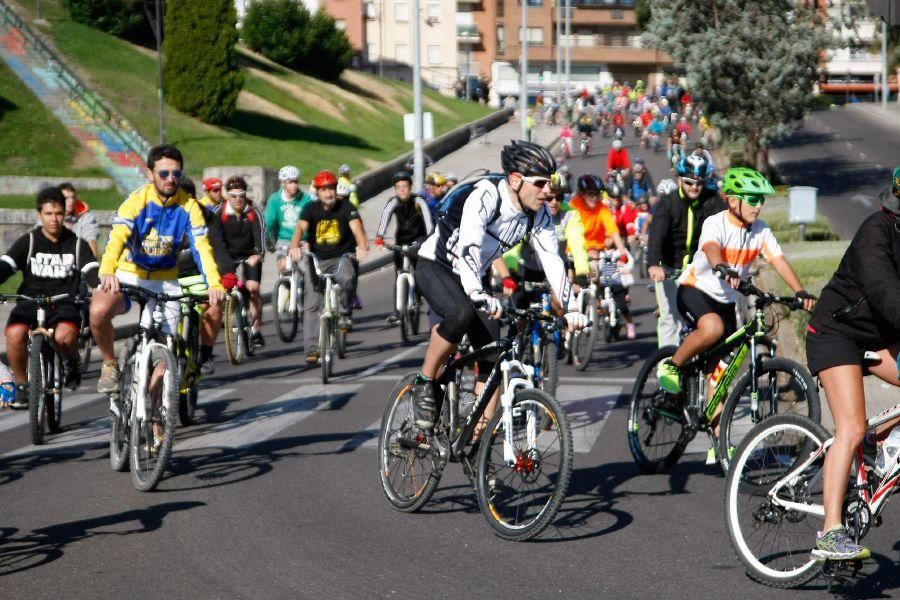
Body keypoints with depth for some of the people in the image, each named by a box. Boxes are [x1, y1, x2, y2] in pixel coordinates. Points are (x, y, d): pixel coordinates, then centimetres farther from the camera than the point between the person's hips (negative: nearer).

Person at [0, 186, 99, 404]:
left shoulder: (77, 244, 7)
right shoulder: (28, 242, 5)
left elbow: (91, 272, -4)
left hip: (65, 303, -1)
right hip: (31, 302, 1)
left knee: (65, 335, -35)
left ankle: (71, 361, 3)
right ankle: (22, 384, -6)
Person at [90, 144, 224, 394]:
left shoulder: (188, 206, -9)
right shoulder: (137, 201, -16)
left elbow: (201, 247, -18)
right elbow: (117, 238, -30)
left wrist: (214, 284, -36)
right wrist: (107, 272, -50)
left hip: (165, 281, 2)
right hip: (128, 275, -2)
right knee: (99, 311, -32)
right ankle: (110, 364, -5)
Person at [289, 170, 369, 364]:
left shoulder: (346, 208, -7)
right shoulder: (311, 209, -4)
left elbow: (356, 227, -24)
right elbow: (300, 228, -20)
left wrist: (362, 246, -45)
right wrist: (295, 247, -42)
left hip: (342, 257, -2)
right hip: (317, 259, 2)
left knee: (347, 278, -35)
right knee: (311, 305, -6)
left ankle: (345, 314, -9)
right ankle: (312, 349, -3)